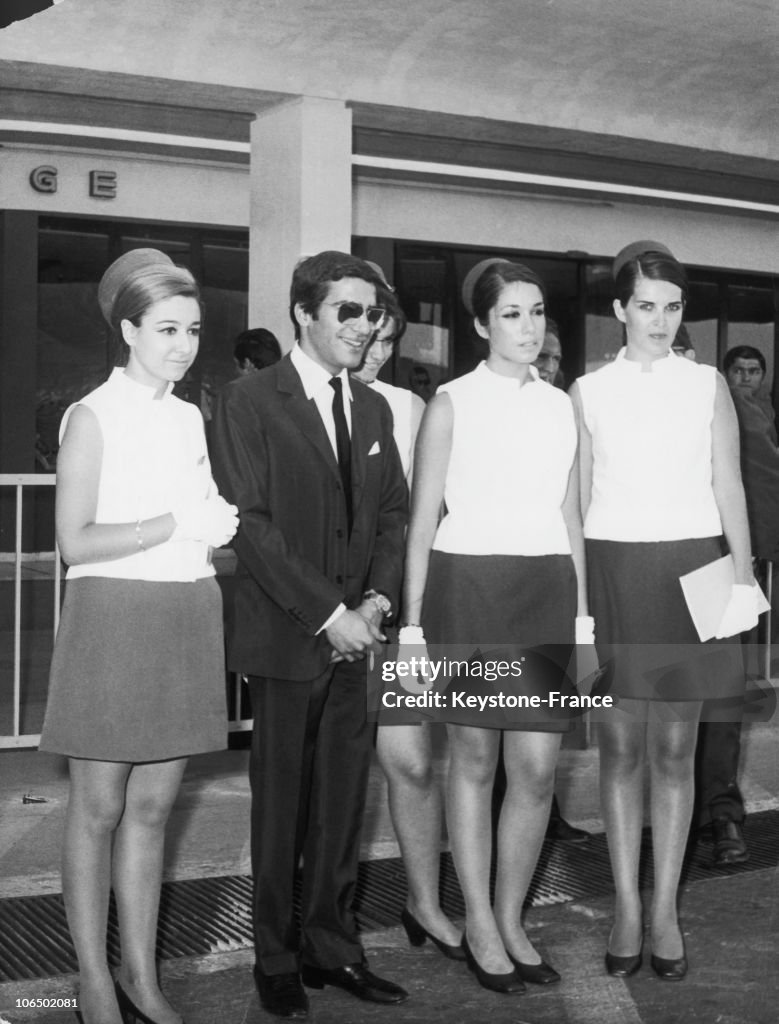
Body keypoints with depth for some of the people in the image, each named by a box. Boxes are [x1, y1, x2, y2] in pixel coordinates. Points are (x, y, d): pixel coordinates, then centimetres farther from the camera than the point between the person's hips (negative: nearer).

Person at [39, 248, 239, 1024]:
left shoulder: (189, 418, 12)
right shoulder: (94, 416, -6)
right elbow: (76, 541, -11)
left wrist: (220, 524, -2)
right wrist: (176, 524, -16)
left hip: (186, 618, 5)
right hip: (113, 616, -5)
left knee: (152, 805, 10)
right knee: (98, 808, 4)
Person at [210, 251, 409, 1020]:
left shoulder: (373, 408, 13)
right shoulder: (249, 401, -6)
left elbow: (393, 512, 13)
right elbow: (249, 524, -13)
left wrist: (376, 600, -4)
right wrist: (327, 613, -16)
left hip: (356, 634, 5)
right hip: (285, 637, -5)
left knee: (344, 799, 9)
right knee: (281, 802, 6)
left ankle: (332, 947, 22)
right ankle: (276, 959, 20)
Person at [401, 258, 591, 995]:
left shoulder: (560, 406, 12)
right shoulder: (451, 403, 0)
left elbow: (570, 516, 15)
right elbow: (423, 518, 0)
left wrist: (581, 611, 12)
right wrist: (412, 622, -4)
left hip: (547, 588, 4)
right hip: (469, 584, -3)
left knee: (537, 767, -1)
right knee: (473, 759, 6)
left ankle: (511, 918, 17)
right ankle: (478, 923, 19)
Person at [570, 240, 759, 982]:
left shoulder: (708, 385, 5)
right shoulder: (589, 393, 5)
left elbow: (729, 487, 3)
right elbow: (579, 498, 6)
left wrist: (743, 577, -8)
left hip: (690, 569, 0)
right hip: (613, 568, 0)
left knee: (674, 748, 3)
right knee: (620, 746, 3)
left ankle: (664, 909, 13)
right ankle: (626, 907, 13)